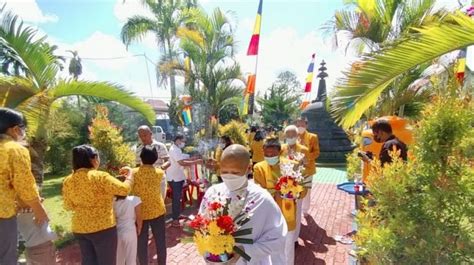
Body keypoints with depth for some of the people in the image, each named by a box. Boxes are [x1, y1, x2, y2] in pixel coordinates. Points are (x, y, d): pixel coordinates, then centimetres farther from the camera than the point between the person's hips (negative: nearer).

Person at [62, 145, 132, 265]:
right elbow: (124, 189, -20)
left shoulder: (68, 181, 0)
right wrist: (130, 174, -5)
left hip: (79, 229, 6)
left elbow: (68, 206, 8)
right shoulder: (100, 177, -19)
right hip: (103, 228, -6)